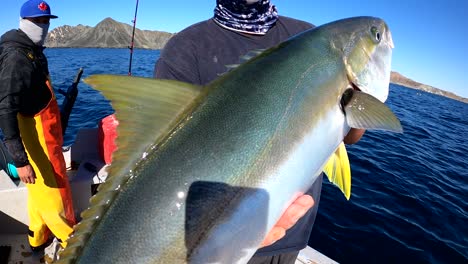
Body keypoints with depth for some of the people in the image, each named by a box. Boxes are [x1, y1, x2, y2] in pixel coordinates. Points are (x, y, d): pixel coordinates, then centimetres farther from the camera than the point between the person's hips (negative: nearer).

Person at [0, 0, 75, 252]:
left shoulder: (33, 51, 10)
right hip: (36, 139, -10)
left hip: (44, 135, 10)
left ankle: (38, 237, 39)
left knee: (40, 191, 21)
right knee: (53, 191, 6)